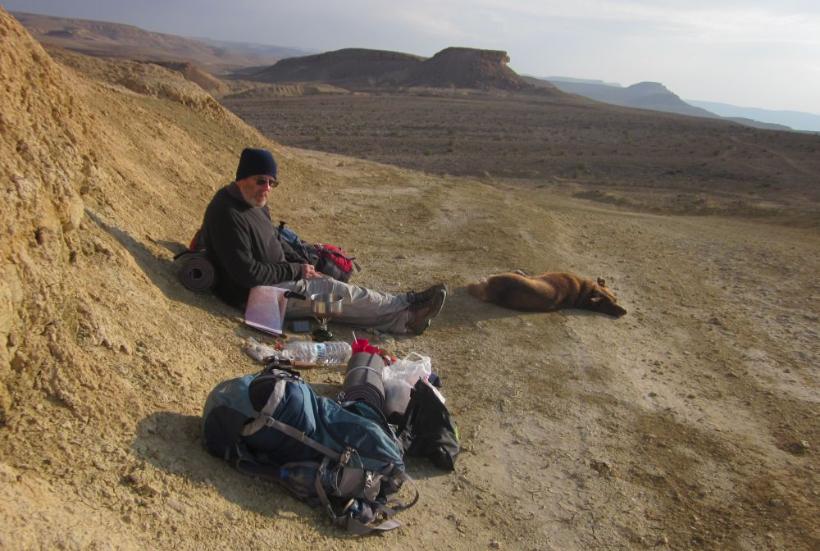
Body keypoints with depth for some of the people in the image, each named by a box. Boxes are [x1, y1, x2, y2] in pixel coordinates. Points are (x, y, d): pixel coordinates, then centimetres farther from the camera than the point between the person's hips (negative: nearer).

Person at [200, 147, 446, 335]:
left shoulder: (255, 202, 7)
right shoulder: (227, 215, -25)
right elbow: (246, 273, -27)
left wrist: (302, 266, 4)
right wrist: (296, 270, -17)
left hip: (278, 277, 9)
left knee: (334, 287, -2)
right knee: (335, 291, -13)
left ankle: (403, 318, -5)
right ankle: (405, 307, -4)